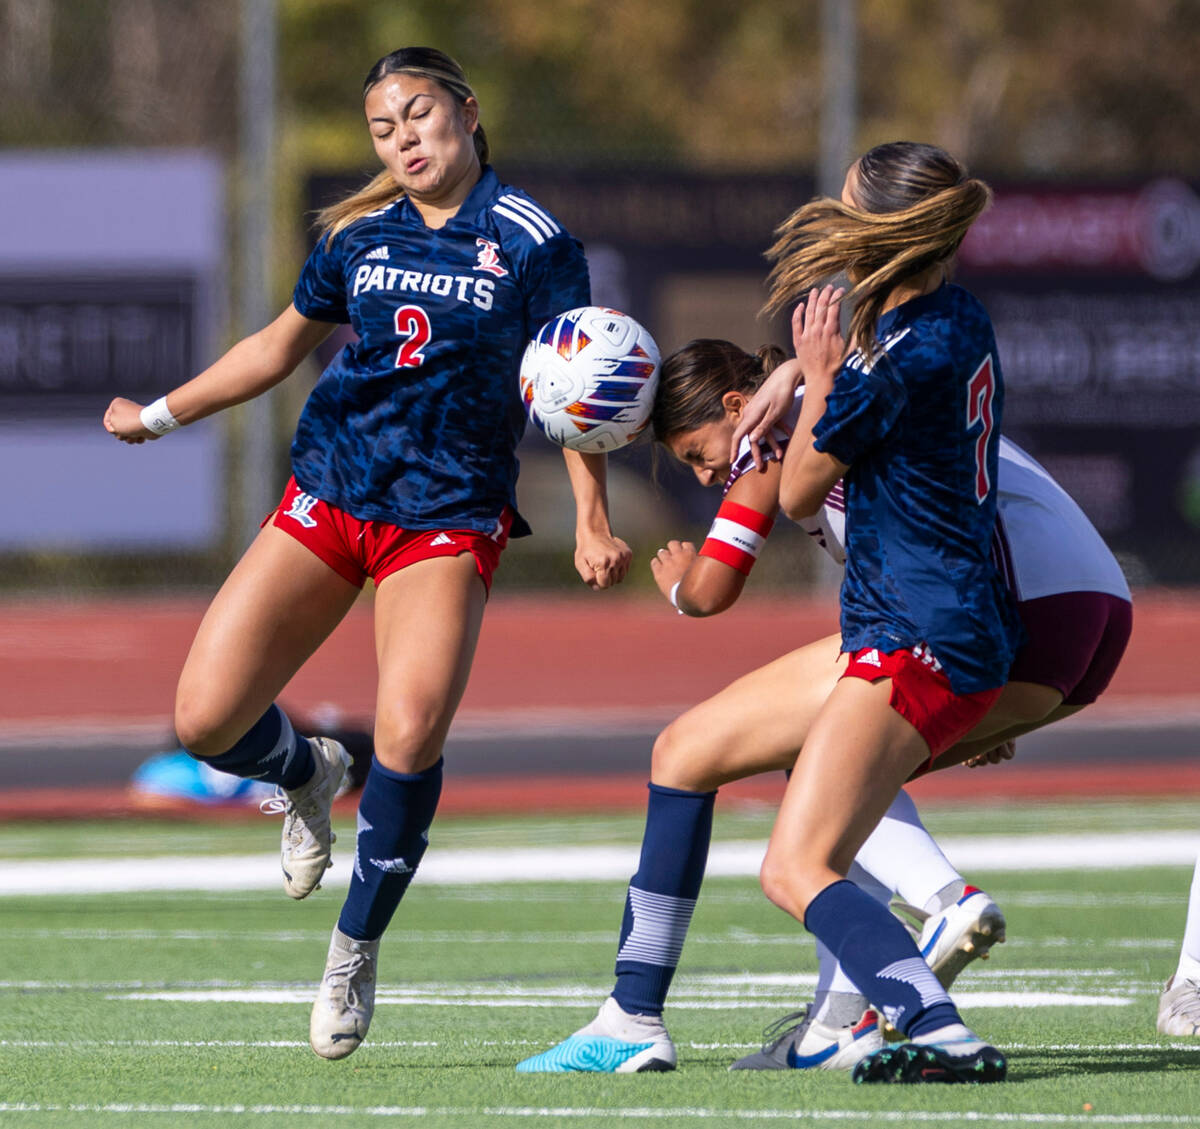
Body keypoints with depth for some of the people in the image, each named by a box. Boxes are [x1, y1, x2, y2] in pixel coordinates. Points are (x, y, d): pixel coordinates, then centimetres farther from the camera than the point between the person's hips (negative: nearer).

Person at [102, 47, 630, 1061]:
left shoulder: (532, 242, -3)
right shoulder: (360, 237, 9)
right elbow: (281, 346, 25)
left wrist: (592, 520, -14)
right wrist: (159, 415, 27)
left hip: (448, 517, -4)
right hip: (328, 490, 4)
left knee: (410, 731, -26)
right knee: (206, 721, -9)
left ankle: (356, 947, -5)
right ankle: (307, 773, 29)